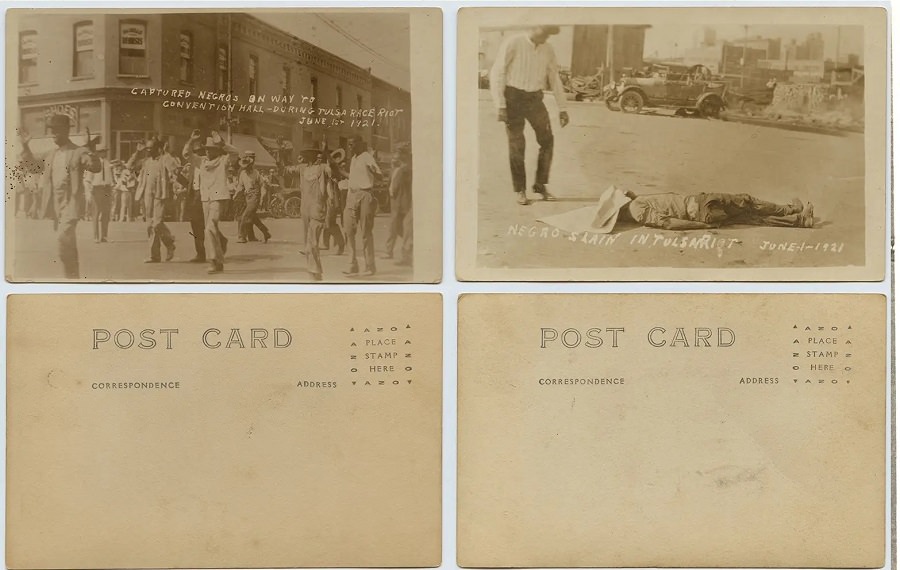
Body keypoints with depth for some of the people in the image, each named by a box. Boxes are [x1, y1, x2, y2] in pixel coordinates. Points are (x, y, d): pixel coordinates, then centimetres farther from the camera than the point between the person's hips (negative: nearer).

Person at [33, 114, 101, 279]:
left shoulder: (78, 152, -8)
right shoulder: (52, 154, 14)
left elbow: (95, 167, -23)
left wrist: (90, 150, -38)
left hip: (71, 204, -7)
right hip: (56, 205, 7)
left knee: (62, 238, -22)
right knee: (67, 243, 15)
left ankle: (71, 275, -15)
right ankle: (74, 276, 24)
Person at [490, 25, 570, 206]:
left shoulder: (548, 51, 4)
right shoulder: (513, 43, -10)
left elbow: (555, 79, 12)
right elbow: (497, 73, -10)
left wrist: (563, 109, 8)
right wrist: (500, 106, -16)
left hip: (535, 99, 5)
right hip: (514, 97, -4)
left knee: (547, 140, -2)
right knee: (517, 144, -3)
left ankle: (540, 184, 12)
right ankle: (519, 190, 9)